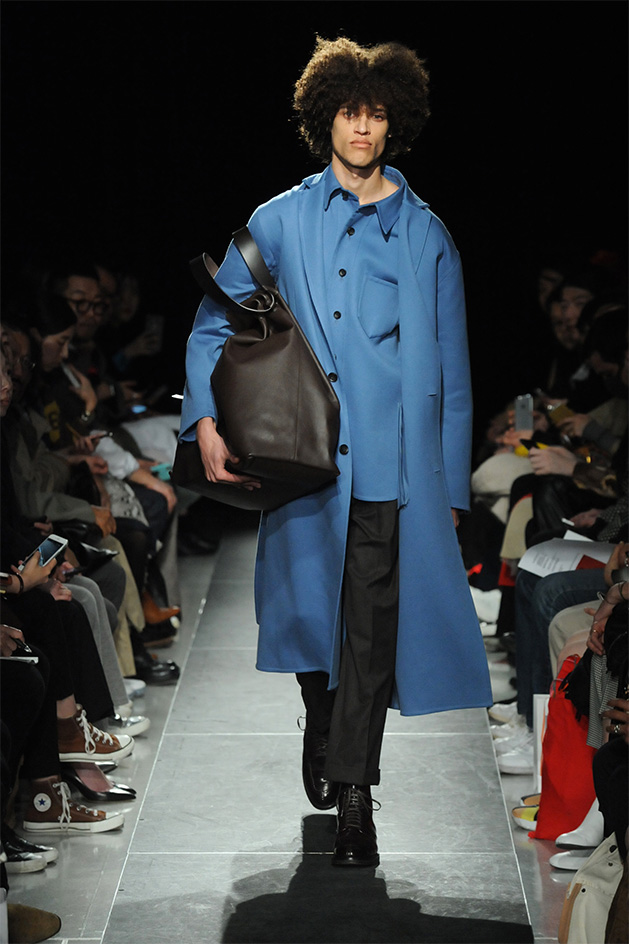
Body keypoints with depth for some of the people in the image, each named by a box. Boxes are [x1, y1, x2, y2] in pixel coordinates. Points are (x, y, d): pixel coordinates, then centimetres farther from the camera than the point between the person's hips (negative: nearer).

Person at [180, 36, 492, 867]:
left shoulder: (426, 236, 11)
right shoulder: (280, 222, 9)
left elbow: (450, 371, 11)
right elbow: (216, 325, 7)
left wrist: (451, 486, 6)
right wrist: (208, 421, -10)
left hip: (392, 464, 0)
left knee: (372, 628, -4)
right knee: (309, 611, 10)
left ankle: (352, 796, 3)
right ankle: (322, 727, 39)